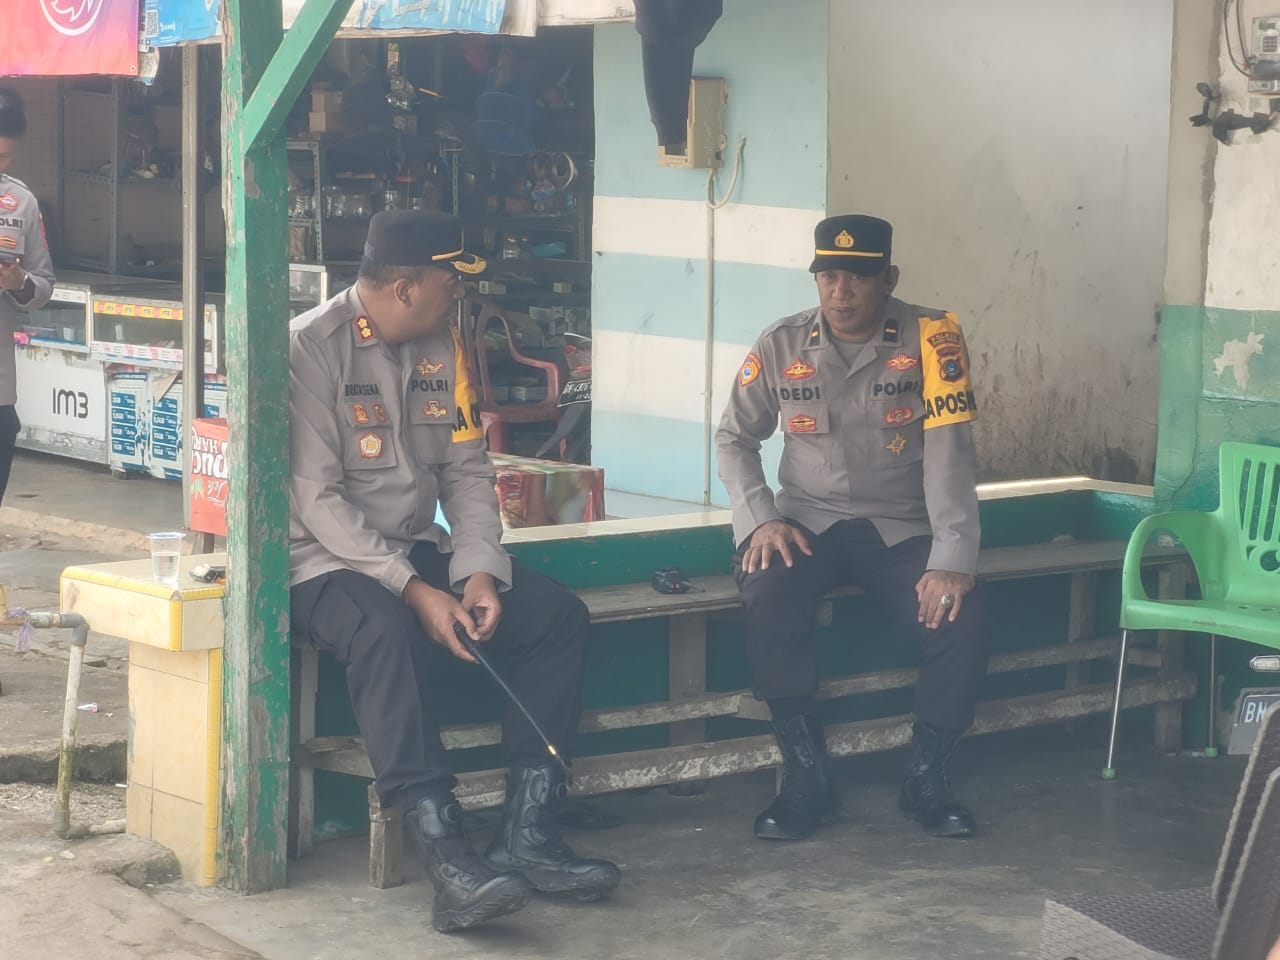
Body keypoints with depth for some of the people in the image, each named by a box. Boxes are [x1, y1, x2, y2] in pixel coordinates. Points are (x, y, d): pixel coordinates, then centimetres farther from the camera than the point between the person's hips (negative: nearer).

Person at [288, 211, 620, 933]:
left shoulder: (443, 346, 7)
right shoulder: (311, 347, -15)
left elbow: (467, 471, 7)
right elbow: (316, 498, -20)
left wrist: (478, 573, -11)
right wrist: (416, 591, -26)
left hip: (418, 548, 7)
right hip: (325, 559, -7)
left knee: (558, 614, -10)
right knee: (386, 630, -38)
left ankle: (527, 832, -14)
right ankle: (449, 856, -39)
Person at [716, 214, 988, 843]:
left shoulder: (930, 339, -8)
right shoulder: (781, 346, -1)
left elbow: (949, 452, -15)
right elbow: (735, 438, 9)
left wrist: (953, 559, -24)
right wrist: (760, 519, -9)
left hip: (901, 528, -1)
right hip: (807, 524, 1)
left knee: (960, 618, -27)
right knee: (768, 601, -31)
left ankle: (926, 779, -3)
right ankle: (808, 778, -16)